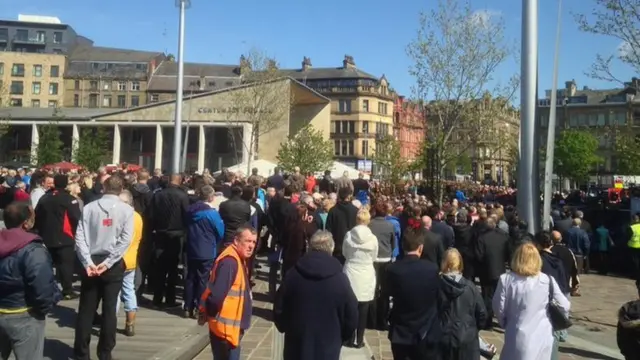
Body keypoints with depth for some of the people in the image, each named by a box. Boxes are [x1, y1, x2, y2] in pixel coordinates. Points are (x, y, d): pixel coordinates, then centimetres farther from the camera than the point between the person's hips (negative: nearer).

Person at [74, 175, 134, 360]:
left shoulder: (89, 207, 3)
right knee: (109, 309, 6)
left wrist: (88, 262, -12)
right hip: (114, 265, -1)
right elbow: (125, 240, -12)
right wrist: (107, 262, -13)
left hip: (91, 262, 1)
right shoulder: (127, 210, -2)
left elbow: (80, 236, -6)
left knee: (86, 310, 8)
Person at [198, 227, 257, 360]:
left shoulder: (239, 259, 11)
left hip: (232, 328, 10)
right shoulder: (230, 261, -22)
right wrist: (208, 315, -11)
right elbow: (217, 295, -26)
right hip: (225, 328, -10)